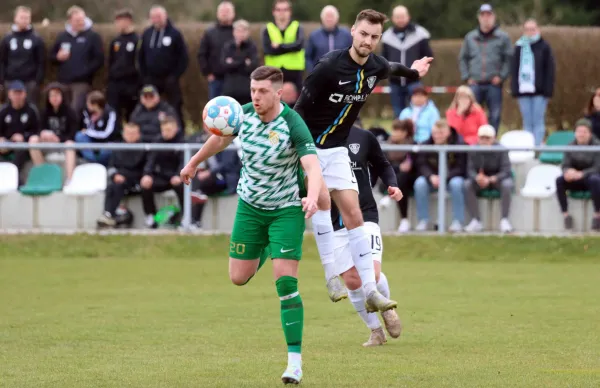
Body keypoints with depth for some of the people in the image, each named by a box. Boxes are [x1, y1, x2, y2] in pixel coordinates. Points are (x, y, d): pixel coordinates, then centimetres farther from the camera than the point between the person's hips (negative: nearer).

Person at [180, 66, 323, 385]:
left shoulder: (293, 125, -25)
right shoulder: (244, 114, -9)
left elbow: (313, 166, -38)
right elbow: (221, 138, 14)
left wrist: (312, 196, -57)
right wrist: (194, 162, 26)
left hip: (287, 210, -5)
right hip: (250, 206, 5)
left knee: (285, 281, -15)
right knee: (239, 278, 9)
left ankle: (295, 359, -9)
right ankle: (265, 249, 47)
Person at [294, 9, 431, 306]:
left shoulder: (377, 67, -3)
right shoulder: (329, 66, -23)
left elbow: (391, 68, 24)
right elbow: (300, 108, -19)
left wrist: (413, 72, 42)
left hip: (336, 150, 6)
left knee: (354, 215, 0)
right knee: (322, 199, -27)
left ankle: (371, 291, 0)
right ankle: (331, 277, -19)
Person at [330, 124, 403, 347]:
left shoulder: (364, 138, 3)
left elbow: (382, 165, 18)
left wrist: (392, 185, 0)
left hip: (365, 216, 0)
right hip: (335, 222, 0)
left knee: (372, 273, -16)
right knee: (351, 280, -1)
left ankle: (386, 307, 18)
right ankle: (376, 331, 18)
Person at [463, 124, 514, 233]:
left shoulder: (501, 150, -17)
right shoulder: (473, 151, -10)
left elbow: (505, 171, -24)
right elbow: (470, 170, -15)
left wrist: (490, 179, -41)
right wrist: (477, 178, -40)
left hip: (498, 179, -2)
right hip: (480, 180, 2)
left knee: (507, 185, -36)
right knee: (467, 185, -27)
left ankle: (504, 220, -29)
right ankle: (476, 221, -27)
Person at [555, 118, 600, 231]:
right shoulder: (571, 146, 2)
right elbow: (565, 165, -2)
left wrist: (581, 174, -34)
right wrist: (568, 172, -28)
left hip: (590, 177, -3)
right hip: (576, 183, 3)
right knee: (559, 180, -27)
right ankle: (566, 214, -21)